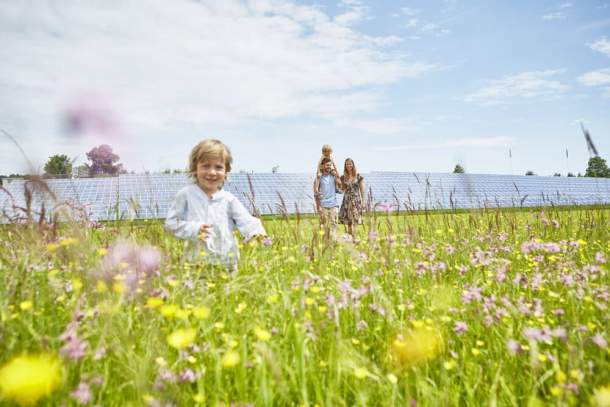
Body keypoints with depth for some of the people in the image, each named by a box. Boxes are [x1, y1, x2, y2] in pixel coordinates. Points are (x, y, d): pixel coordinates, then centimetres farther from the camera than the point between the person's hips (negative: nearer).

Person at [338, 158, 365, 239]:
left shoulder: (358, 176, 1)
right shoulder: (343, 177, 7)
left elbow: (362, 190, 3)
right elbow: (342, 189, 8)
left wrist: (363, 202, 0)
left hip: (356, 200, -2)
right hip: (346, 200, 2)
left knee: (354, 221, -6)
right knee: (347, 221, 1)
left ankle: (354, 238, -1)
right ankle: (349, 237, 13)